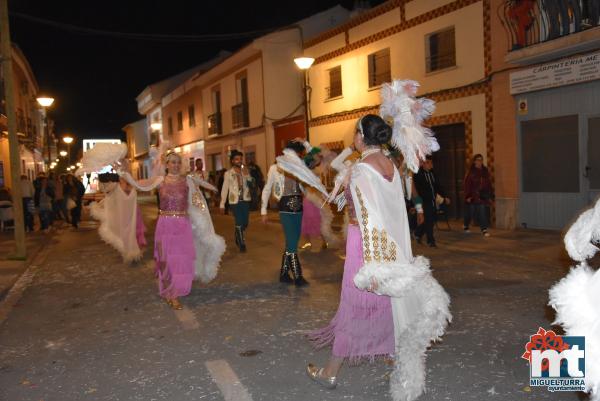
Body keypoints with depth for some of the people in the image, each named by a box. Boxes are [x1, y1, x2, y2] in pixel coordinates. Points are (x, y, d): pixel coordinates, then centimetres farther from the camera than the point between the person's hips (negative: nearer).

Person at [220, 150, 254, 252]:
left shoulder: (245, 171, 5)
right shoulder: (228, 173, -3)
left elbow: (250, 184, -2)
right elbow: (225, 189, -2)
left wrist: (247, 176, -18)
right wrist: (222, 205, -3)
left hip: (245, 200, 3)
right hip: (235, 201, -3)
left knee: (245, 223, 9)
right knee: (239, 223, -5)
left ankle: (238, 238, 37)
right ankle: (242, 244, 12)